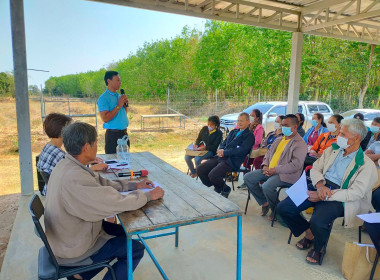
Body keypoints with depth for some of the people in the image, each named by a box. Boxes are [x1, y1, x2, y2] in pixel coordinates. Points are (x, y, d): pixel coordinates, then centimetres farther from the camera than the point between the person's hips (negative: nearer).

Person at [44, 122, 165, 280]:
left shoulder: (66, 165, -4)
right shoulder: (74, 179, -35)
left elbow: (101, 183, 4)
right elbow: (117, 203, -31)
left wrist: (134, 185, 0)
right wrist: (148, 195, -15)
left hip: (66, 236, 9)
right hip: (71, 251, -9)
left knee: (123, 232, 18)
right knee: (136, 249, 0)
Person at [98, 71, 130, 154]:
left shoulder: (119, 96, 12)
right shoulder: (103, 98, -11)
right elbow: (105, 118, -20)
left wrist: (125, 104, 3)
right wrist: (118, 106, -17)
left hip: (124, 133, 7)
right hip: (113, 134, -7)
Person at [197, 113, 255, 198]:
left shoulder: (249, 135, -1)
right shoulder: (233, 132, 23)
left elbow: (242, 150, -14)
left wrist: (224, 152, -15)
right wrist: (221, 150, -2)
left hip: (231, 161, -8)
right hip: (220, 157, 8)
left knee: (212, 175, -27)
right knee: (200, 169, -3)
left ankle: (225, 190, 4)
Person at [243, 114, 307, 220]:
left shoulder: (300, 144, -9)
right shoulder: (279, 139, 19)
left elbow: (295, 165, -19)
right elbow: (268, 153, 22)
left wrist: (275, 170, -22)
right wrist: (265, 165, 1)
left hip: (285, 174, -9)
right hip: (269, 170, 9)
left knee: (267, 187, -33)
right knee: (247, 178, -4)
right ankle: (264, 203, 9)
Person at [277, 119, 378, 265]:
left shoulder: (366, 165, -7)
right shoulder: (332, 150, 10)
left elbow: (356, 193, -14)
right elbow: (315, 169, 9)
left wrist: (325, 196, -22)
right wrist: (320, 184, -14)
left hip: (339, 197, -5)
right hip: (320, 187, 6)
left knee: (317, 221, -34)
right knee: (283, 207, -9)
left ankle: (319, 247, 4)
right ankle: (308, 232, 17)